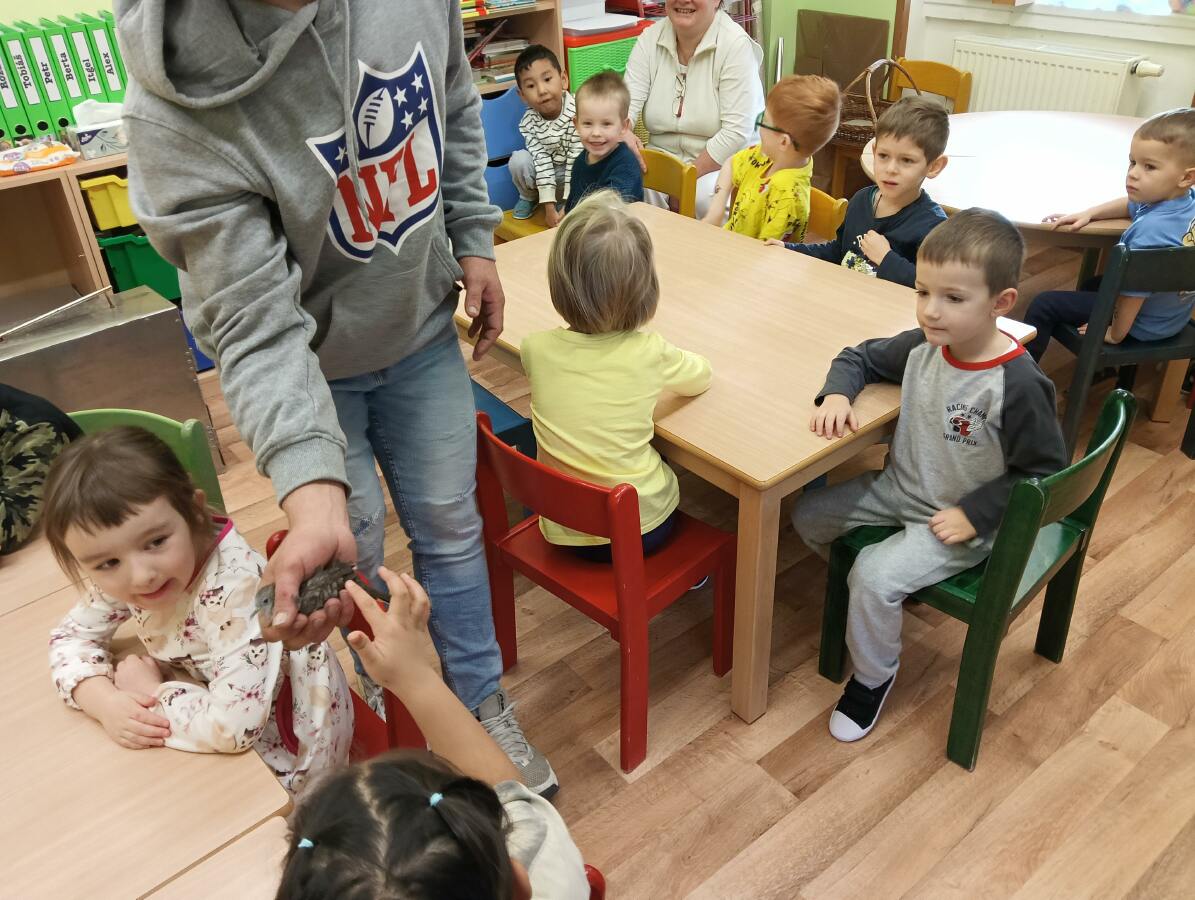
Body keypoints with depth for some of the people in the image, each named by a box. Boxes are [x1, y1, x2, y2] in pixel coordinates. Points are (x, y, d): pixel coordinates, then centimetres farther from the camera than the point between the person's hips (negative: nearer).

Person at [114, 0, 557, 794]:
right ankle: (381, 720, 40)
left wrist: (475, 242, 2)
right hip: (308, 362, -3)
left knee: (450, 526, 13)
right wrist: (313, 493, -45)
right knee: (353, 557, 9)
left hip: (423, 325, 4)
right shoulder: (177, 116, -32)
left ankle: (484, 708, 36)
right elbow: (258, 327, -32)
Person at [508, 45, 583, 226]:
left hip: (573, 174, -2)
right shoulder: (528, 122, -18)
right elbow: (542, 160, -19)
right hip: (544, 172, 2)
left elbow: (576, 161, -26)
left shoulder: (577, 113, -27)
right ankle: (529, 197, 5)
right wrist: (549, 207, -24)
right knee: (518, 160, -26)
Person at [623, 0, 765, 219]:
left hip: (724, 162, -3)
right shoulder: (650, 38, 1)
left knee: (706, 197, -33)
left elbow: (736, 133, -19)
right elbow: (629, 101, -6)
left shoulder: (736, 44, -14)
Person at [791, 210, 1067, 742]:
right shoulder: (922, 348, -9)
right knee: (808, 515, 7)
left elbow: (1043, 471, -17)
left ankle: (873, 676, 6)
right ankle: (860, 585, 34)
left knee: (876, 577, -23)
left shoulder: (1020, 387, -27)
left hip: (958, 519, -7)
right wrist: (838, 392, -13)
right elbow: (861, 357, 8)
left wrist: (974, 514, -21)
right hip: (900, 488, 7)